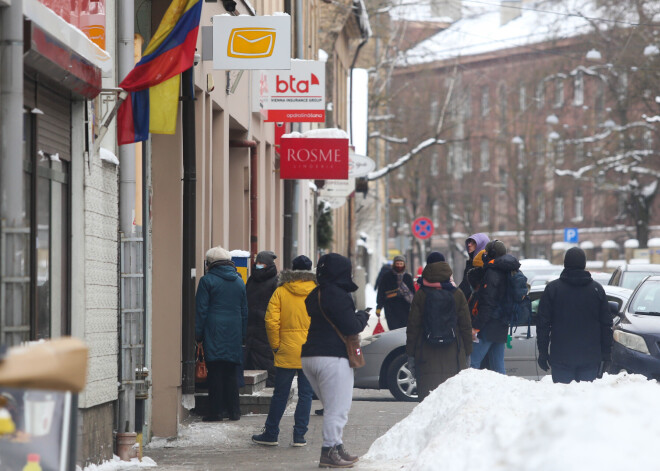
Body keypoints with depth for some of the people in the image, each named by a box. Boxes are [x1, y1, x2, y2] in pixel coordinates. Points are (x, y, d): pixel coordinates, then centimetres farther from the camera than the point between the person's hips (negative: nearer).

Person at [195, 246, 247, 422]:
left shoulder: (207, 280, -4)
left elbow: (201, 309, -5)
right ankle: (233, 411, 9)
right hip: (234, 333, 5)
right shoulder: (239, 281, 13)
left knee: (215, 373, -4)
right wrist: (243, 336, 21)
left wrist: (198, 333, 0)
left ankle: (216, 411, -5)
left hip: (214, 332, -5)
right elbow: (244, 310, 17)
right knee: (230, 373, 10)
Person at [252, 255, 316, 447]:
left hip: (286, 352, 0)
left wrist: (275, 345, 3)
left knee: (280, 394, 8)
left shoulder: (281, 292, -1)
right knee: (305, 394, 6)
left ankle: (271, 433, 14)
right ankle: (299, 435, 4)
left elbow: (271, 321, -7)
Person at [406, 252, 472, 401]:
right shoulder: (457, 294, 3)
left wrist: (410, 355, 5)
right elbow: (466, 327, 5)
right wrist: (467, 354, 12)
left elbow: (413, 327, -1)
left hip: (427, 357, -1)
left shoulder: (421, 295, -1)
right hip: (453, 355, 1)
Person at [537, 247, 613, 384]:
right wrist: (606, 352, 14)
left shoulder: (552, 288, -1)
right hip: (590, 357, 2)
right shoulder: (596, 289, 4)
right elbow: (606, 324, 8)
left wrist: (542, 352, 5)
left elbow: (543, 323, -1)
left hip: (561, 357, -2)